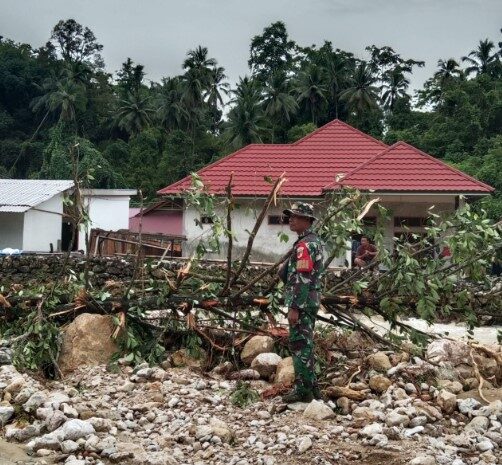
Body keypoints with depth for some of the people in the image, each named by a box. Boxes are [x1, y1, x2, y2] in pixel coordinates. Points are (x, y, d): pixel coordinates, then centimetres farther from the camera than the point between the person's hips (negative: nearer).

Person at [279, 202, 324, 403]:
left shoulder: (304, 245, -18)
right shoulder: (314, 241, 15)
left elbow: (302, 280, -23)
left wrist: (294, 307, -23)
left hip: (301, 303, -10)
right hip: (311, 301, 10)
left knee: (300, 345, -5)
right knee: (305, 344, 16)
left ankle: (303, 390, 0)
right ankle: (311, 387, 22)